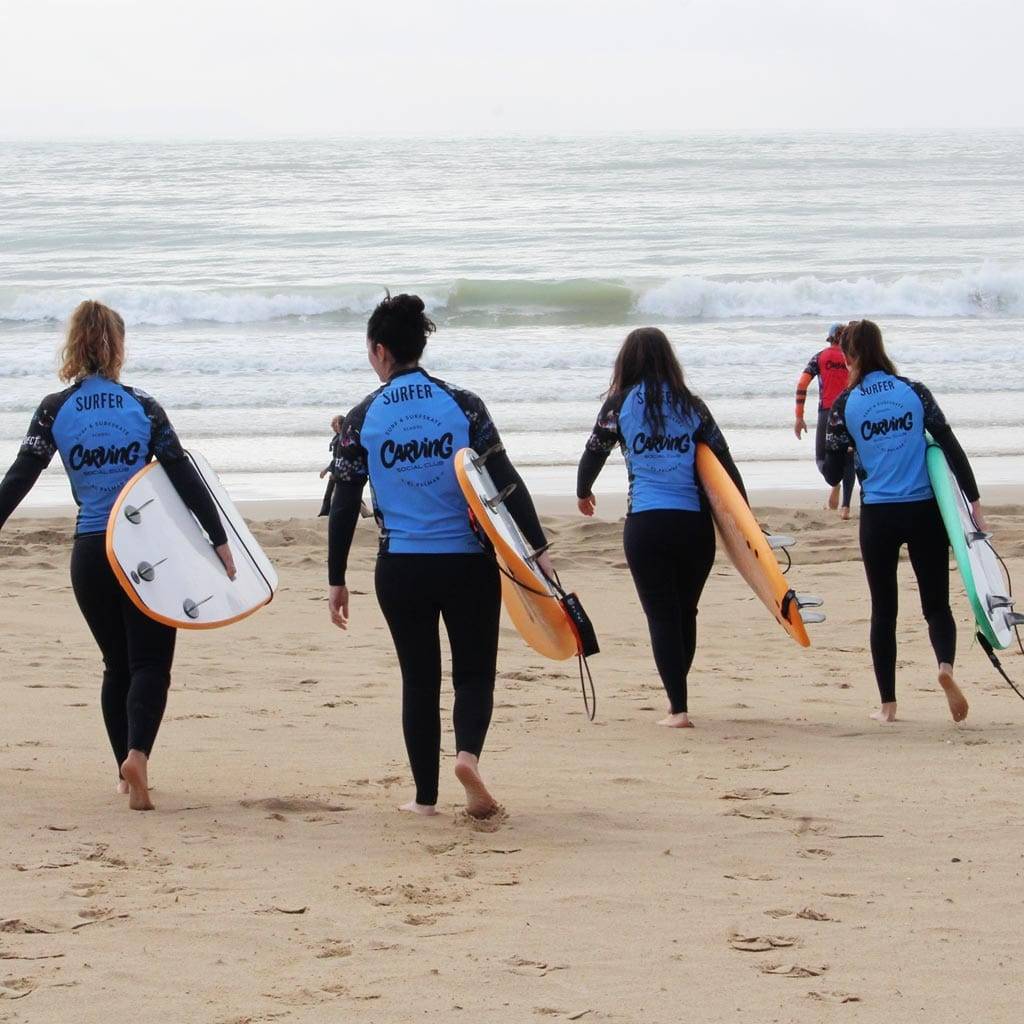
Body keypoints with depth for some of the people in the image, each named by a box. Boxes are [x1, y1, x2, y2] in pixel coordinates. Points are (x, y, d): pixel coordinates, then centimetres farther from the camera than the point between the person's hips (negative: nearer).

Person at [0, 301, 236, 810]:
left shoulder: (54, 410, -1)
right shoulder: (143, 407, -2)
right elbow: (185, 478, -5)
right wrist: (219, 540, -1)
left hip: (89, 553, 2)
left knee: (116, 664, 18)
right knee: (150, 662, 1)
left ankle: (127, 768, 20)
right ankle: (137, 753, -23)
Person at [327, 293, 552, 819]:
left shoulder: (363, 419, -1)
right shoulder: (462, 405, -3)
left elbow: (344, 504, 1)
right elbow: (505, 480, -6)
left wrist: (337, 579, 8)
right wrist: (538, 548, -3)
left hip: (400, 569, 1)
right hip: (467, 561, -1)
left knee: (418, 677, 13)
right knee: (474, 670, 11)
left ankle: (425, 795, 15)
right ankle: (468, 752, -17)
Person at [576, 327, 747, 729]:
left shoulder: (620, 404, 3)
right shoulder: (690, 405, 8)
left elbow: (594, 452, 11)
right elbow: (724, 461, 7)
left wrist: (583, 493, 31)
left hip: (645, 523, -2)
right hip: (695, 523, 2)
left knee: (662, 615, 1)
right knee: (686, 613, 16)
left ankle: (678, 707, -8)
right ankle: (676, 697, 27)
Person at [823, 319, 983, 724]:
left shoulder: (846, 404, -4)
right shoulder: (914, 392, -1)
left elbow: (832, 474, 0)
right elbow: (951, 448, -4)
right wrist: (974, 502, 1)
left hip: (878, 517, 0)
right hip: (924, 510, 0)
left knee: (883, 610, 11)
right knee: (936, 603, 8)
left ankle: (888, 705, 11)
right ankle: (945, 664, -22)